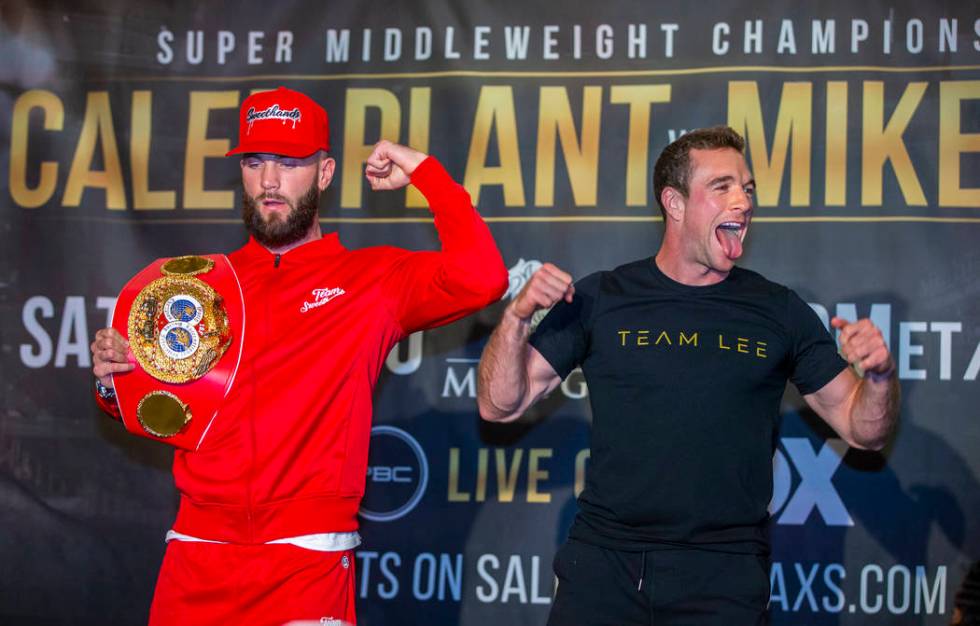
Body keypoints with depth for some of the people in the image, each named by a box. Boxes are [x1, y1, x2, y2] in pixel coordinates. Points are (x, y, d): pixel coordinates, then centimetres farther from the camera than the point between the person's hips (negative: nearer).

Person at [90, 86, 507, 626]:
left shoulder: (373, 279, 2)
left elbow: (480, 278, -15)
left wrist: (422, 171, -6)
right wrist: (112, 381, -4)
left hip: (307, 561, -3)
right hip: (197, 555, 3)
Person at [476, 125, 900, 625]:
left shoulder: (779, 311, 5)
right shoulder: (601, 298, 3)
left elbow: (863, 430, 7)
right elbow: (500, 406, 3)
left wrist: (880, 376, -14)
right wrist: (517, 315, -13)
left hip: (724, 573, 0)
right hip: (603, 562, 0)